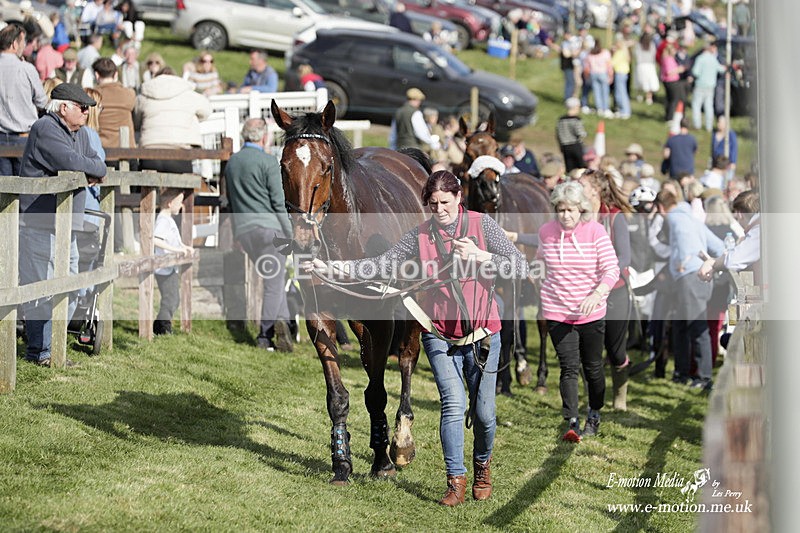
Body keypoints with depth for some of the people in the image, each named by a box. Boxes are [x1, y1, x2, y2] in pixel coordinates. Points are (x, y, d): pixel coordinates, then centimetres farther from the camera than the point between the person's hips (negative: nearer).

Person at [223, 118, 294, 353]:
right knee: (274, 282, -2)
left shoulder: (231, 163, 13)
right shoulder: (268, 161, -8)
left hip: (242, 230, 6)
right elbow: (278, 201, -10)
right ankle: (265, 337, -6)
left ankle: (281, 320, 4)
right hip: (267, 226, -6)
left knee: (273, 279, 16)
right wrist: (289, 234, -4)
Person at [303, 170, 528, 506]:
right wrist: (332, 267, -14)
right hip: (440, 335, 0)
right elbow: (382, 265, -4)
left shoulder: (482, 225, -5)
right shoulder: (420, 235, -1)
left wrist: (479, 256, -24)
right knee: (453, 402, -14)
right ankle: (456, 481, -6)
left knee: (482, 411, 5)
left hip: (482, 335, 0)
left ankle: (482, 466, 33)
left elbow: (520, 267, -10)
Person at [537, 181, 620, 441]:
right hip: (557, 312, 1)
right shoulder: (546, 232, -2)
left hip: (591, 312, -1)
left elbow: (611, 268, -15)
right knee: (569, 368, -10)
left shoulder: (595, 231, -11)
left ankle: (594, 416, 33)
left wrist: (597, 294, -32)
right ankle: (572, 422, -17)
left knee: (593, 367, 12)